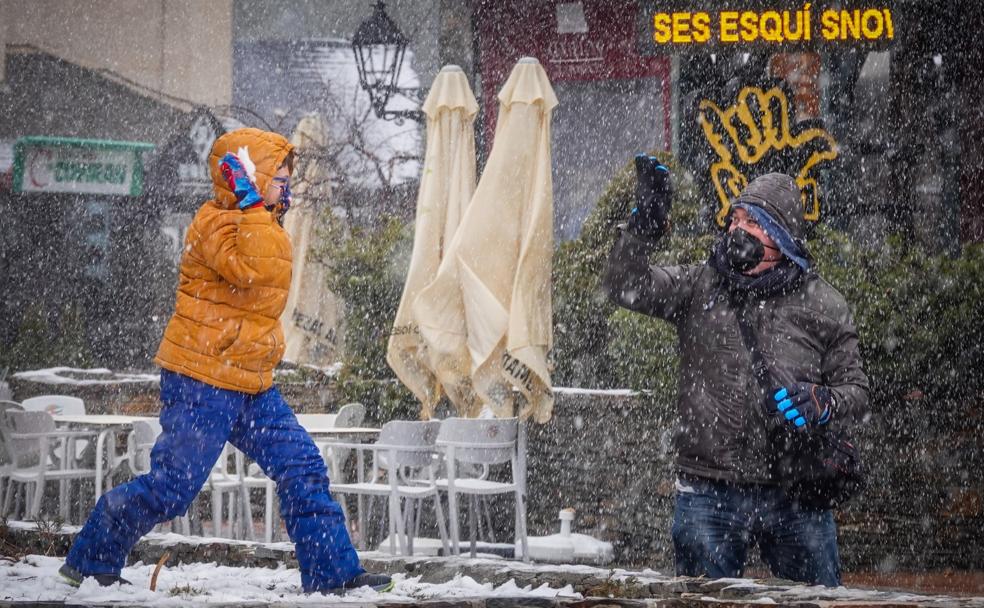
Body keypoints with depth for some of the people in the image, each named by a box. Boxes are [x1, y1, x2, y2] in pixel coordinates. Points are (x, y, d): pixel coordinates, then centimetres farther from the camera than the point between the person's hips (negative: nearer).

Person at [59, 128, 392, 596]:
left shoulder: (259, 226, 18)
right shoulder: (216, 223, -14)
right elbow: (253, 267, -32)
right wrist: (253, 206, -29)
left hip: (252, 386, 9)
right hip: (202, 383, -9)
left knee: (302, 469, 2)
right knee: (172, 488, -7)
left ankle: (332, 571, 5)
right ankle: (90, 561, 8)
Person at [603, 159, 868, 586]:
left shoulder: (822, 306, 5)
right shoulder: (698, 286, 8)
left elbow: (855, 391, 10)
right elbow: (624, 285, -4)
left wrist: (821, 404, -12)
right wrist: (645, 223, -15)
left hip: (794, 498, 0)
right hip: (708, 494, 1)